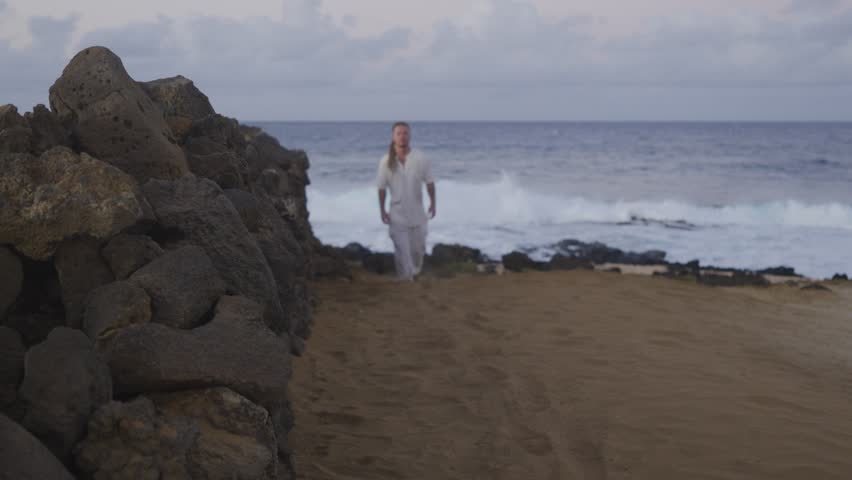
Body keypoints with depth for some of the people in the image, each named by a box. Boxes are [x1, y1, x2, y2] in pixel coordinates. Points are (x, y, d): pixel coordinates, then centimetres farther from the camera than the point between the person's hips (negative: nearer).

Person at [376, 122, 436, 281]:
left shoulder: (421, 159, -12)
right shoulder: (386, 161, -11)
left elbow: (429, 182, 0)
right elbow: (382, 188, -2)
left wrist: (433, 203, 4)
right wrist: (382, 210, -1)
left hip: (417, 213, 1)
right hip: (397, 215, -1)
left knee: (418, 249, 16)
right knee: (402, 252, 0)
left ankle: (416, 274, 43)